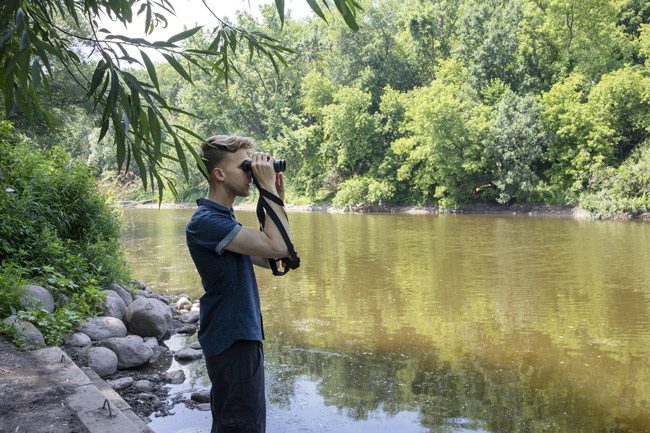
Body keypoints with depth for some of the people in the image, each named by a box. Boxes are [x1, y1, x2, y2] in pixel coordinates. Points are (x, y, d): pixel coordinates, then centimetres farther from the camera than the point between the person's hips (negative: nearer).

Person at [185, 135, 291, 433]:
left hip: (241, 337, 10)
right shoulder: (206, 221, -20)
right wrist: (268, 187, -19)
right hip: (232, 341, -10)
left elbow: (270, 259, 10)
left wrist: (276, 198, 4)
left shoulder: (223, 219, 12)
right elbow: (278, 246, -27)